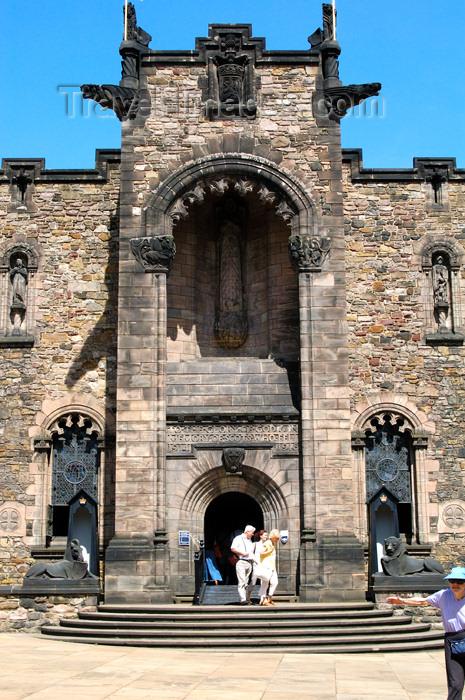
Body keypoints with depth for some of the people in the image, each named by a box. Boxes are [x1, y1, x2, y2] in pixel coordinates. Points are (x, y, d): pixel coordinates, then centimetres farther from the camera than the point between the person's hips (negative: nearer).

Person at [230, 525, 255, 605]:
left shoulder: (250, 540, 22)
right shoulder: (238, 538, -1)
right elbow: (233, 548, -9)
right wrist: (242, 553, -13)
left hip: (249, 562, 7)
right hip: (241, 562, -7)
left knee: (246, 583, 5)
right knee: (242, 582, -14)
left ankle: (242, 600, 7)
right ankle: (242, 600, -20)